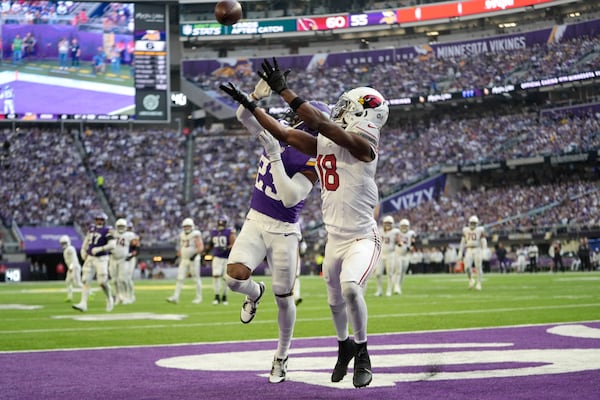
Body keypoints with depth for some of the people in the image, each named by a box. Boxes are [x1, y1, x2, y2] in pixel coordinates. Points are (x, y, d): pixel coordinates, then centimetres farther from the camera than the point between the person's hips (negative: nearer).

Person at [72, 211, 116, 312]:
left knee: (102, 281, -6)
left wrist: (99, 249, -23)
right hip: (90, 258, 6)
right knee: (86, 280, -2)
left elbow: (112, 245, -19)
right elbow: (87, 239, 26)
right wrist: (83, 250, 13)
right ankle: (83, 304, -4)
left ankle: (109, 299, 21)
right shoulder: (92, 228, 10)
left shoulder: (107, 230, -10)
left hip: (101, 259, -6)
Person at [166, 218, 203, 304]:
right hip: (184, 260, 6)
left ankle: (199, 297, 11)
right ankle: (175, 297, -7)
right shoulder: (182, 235, 12)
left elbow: (201, 247, -15)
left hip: (193, 260, -6)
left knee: (196, 279, 2)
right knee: (180, 278, -3)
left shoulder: (195, 235, -8)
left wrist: (195, 255, -27)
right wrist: (179, 257, 16)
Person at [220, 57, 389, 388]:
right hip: (334, 239, 7)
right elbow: (284, 134, 15)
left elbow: (320, 123, -26)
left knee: (350, 287, -29)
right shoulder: (323, 144, 5)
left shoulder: (362, 143, -15)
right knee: (335, 302, 19)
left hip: (363, 239, -7)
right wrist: (250, 105, 17)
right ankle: (344, 347, 47)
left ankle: (362, 355, -9)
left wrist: (283, 90, -27)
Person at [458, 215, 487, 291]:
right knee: (467, 266, -15)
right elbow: (463, 242, 13)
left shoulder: (480, 230, 0)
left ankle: (479, 284, 8)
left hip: (477, 250, -2)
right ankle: (471, 280, 9)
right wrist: (460, 253, 9)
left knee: (478, 267, -4)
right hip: (469, 250, 2)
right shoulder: (466, 230, 9)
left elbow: (483, 242, -2)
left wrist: (484, 252, -13)